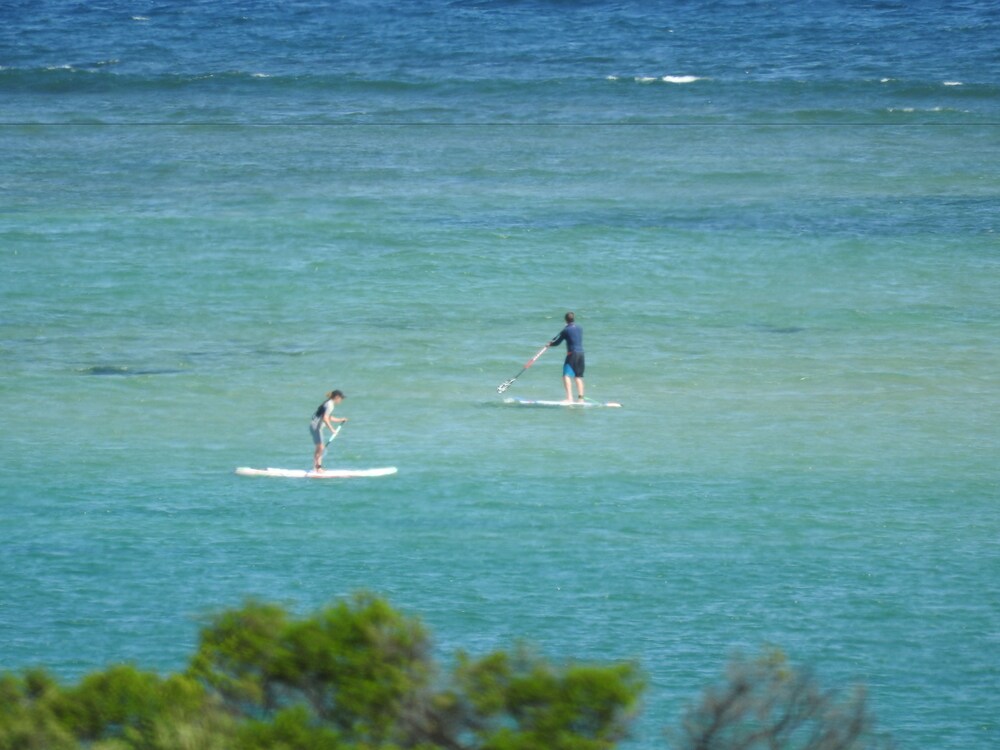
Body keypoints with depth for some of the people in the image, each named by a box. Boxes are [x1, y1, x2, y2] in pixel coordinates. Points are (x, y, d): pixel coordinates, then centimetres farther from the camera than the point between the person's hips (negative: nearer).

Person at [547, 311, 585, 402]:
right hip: (581, 354, 7)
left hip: (572, 354, -7)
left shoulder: (566, 330, -7)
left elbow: (557, 343, 0)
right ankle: (580, 398, 16)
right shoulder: (580, 329, 11)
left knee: (566, 375, -14)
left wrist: (550, 344, 21)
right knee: (578, 377, 16)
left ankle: (569, 397, -30)